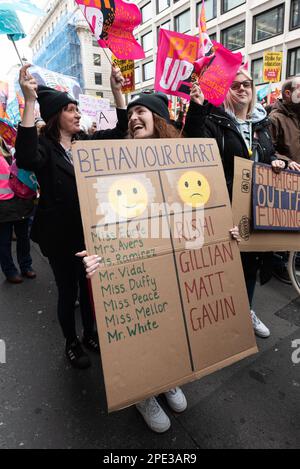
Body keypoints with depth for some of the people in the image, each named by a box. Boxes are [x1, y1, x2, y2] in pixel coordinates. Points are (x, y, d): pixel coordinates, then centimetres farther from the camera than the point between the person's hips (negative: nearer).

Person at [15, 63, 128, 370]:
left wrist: (117, 91, -5)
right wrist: (30, 101, -35)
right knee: (68, 290, 10)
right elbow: (26, 159, -31)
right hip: (59, 234, -4)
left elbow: (121, 131, 5)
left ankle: (90, 334, 39)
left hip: (88, 229, 5)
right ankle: (71, 342, 33)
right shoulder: (44, 146, -8)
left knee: (89, 285, 16)